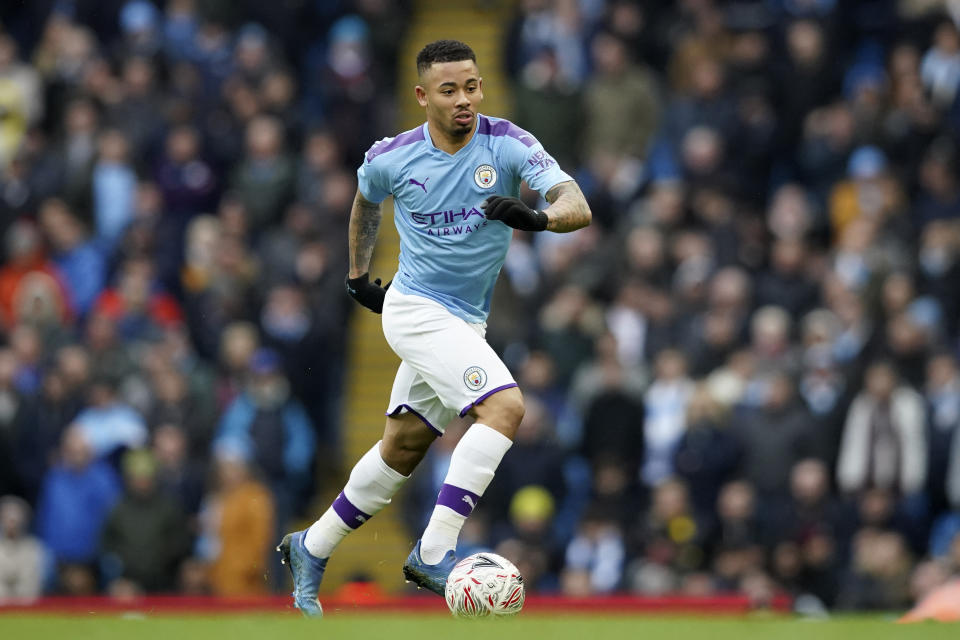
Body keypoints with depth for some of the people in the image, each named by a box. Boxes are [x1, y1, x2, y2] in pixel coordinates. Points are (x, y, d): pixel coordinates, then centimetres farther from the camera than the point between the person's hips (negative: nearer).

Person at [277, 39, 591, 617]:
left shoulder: (509, 146, -10)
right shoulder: (392, 159, -8)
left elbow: (578, 207, -22)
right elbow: (366, 200, 18)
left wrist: (538, 217, -43)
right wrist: (358, 274, 24)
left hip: (465, 323, 4)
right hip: (415, 308, -4)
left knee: (403, 450, 13)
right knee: (505, 406, -25)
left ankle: (311, 550, 31)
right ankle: (434, 552, -28)